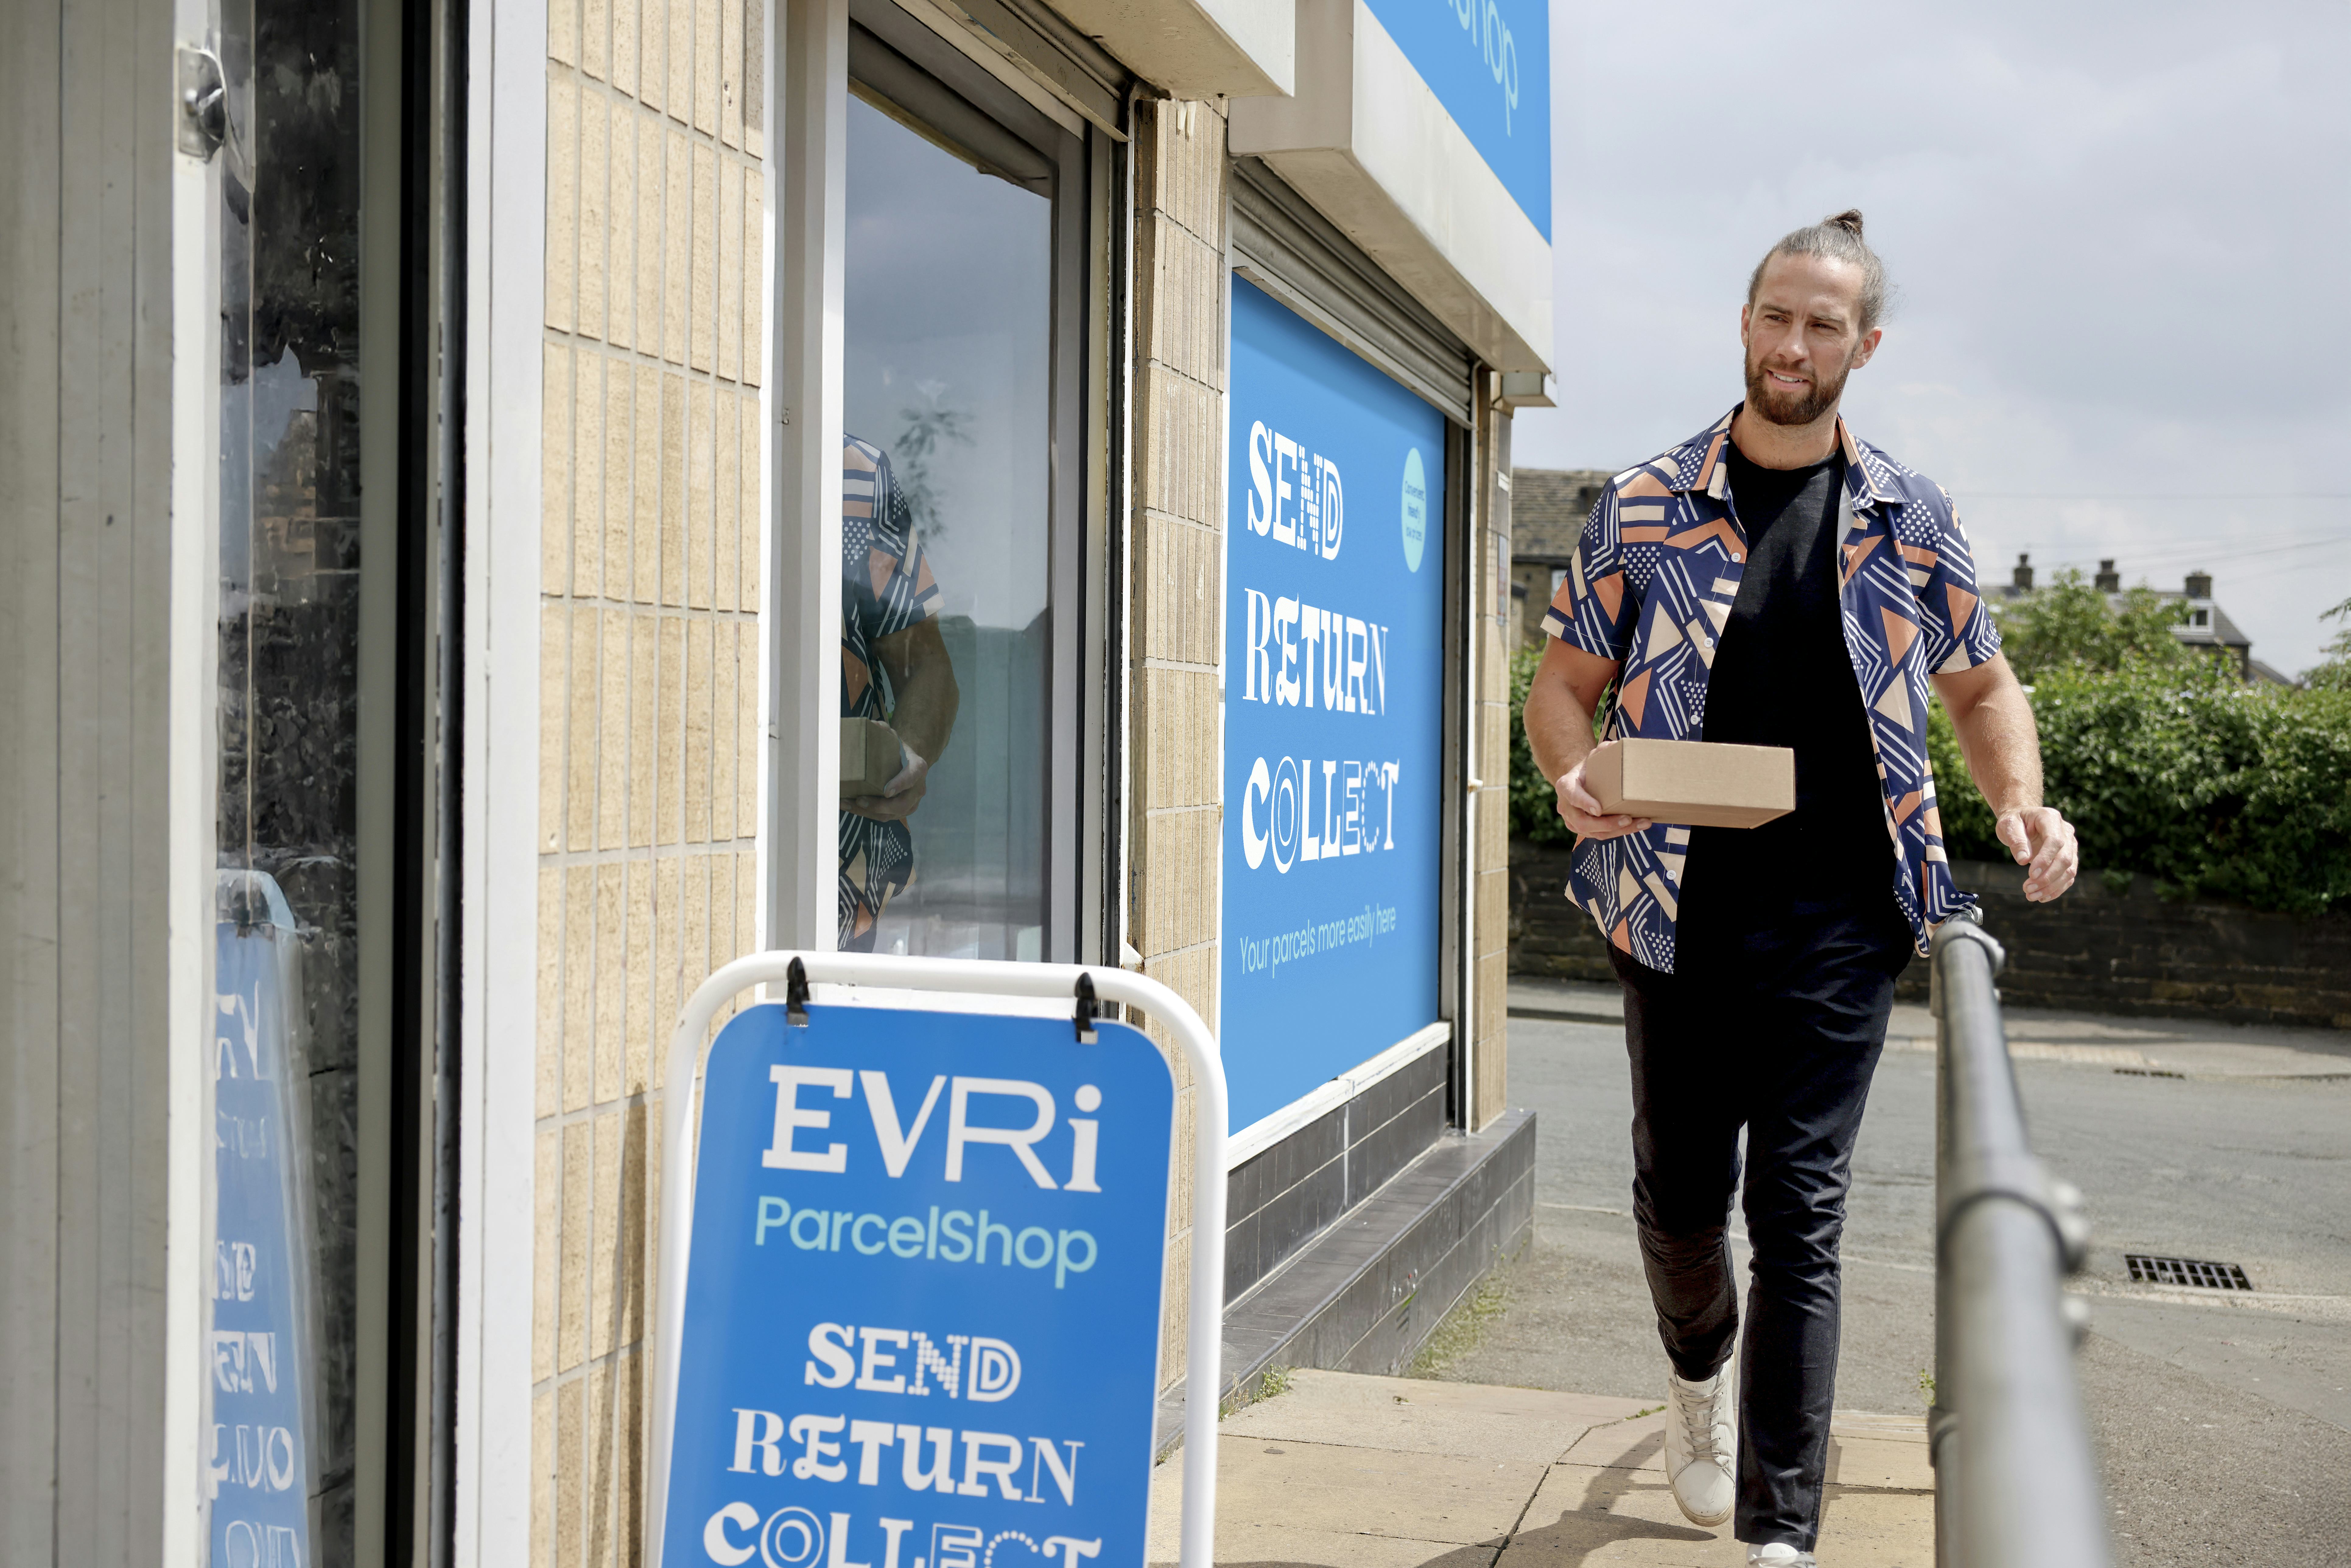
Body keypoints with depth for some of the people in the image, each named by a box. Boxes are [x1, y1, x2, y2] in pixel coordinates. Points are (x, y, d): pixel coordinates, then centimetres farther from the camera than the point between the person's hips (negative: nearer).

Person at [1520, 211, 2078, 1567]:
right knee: (1680, 1193, 11)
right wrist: (1574, 773, -16)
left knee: (1801, 1214, -2)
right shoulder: (1647, 505, 3)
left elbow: (1981, 682, 16)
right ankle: (1702, 1374, 44)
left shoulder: (1914, 520, 6)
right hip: (1677, 912, 1)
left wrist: (2022, 801, -3)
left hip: (1838, 921, 0)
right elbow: (1567, 677, 6)